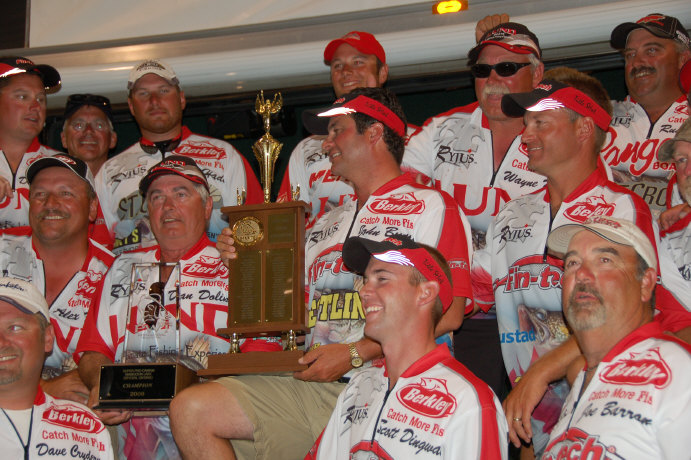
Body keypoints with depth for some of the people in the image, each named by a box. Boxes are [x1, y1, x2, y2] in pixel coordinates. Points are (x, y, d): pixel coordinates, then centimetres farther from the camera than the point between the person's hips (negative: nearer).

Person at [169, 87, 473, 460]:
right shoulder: (325, 225, 27)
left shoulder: (432, 207, 5)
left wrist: (354, 353, -13)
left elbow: (448, 313, -7)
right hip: (308, 384, 6)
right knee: (191, 409, -14)